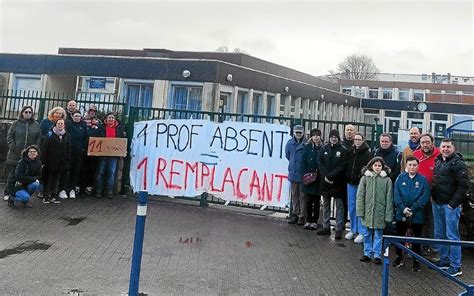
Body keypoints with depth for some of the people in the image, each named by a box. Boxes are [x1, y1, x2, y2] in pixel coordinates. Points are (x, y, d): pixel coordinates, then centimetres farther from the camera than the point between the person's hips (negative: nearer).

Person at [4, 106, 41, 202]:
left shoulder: (36, 125, 9)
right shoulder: (16, 124, 5)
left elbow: (39, 138, 7)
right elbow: (9, 136, 3)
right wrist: (13, 148, -8)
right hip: (15, 154, -1)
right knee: (12, 175, 3)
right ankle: (7, 193, 12)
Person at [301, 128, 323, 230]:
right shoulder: (307, 147, 4)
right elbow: (303, 162, 2)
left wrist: (318, 174, -14)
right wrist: (306, 174, -8)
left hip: (318, 178, -1)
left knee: (316, 201, 7)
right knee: (308, 200, 7)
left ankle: (314, 221, 16)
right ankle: (308, 220, 17)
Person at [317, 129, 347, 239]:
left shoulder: (343, 150, -5)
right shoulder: (324, 148, 5)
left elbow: (342, 166, -10)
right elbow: (320, 163, 2)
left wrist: (330, 176, -15)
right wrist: (325, 176, -9)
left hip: (338, 182, -4)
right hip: (325, 181, 4)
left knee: (339, 206, 1)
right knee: (325, 205, 12)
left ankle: (339, 229, 7)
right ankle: (326, 227, 22)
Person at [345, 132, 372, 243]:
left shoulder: (367, 153, -7)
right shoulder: (350, 152, 9)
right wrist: (347, 178, 7)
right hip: (351, 183, 5)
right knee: (351, 207, 11)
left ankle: (361, 232, 7)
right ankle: (353, 230, 24)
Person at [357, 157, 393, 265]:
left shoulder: (387, 180, -3)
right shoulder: (365, 178, 0)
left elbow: (389, 199, -1)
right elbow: (360, 196, 0)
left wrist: (388, 215, -3)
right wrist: (360, 211, -5)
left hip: (380, 212, -1)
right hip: (367, 211, 1)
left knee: (378, 235, 7)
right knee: (367, 234, 12)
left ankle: (377, 255, 19)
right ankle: (367, 253, 25)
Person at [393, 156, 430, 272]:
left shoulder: (423, 180, -6)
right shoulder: (400, 178, -1)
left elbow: (425, 197, -11)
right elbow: (396, 195, -4)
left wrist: (412, 209, -17)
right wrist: (403, 208, -15)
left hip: (417, 215, -2)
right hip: (401, 213, 2)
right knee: (399, 236, 14)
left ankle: (416, 260, 24)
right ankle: (399, 257, 31)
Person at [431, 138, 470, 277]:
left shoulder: (458, 163, -10)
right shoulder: (438, 161, 13)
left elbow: (464, 186, -15)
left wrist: (453, 203, -15)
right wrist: (432, 195, 13)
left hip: (450, 205, -8)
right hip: (437, 204, 8)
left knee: (452, 236, -3)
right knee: (439, 234, 15)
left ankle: (456, 267, 6)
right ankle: (444, 260, 28)